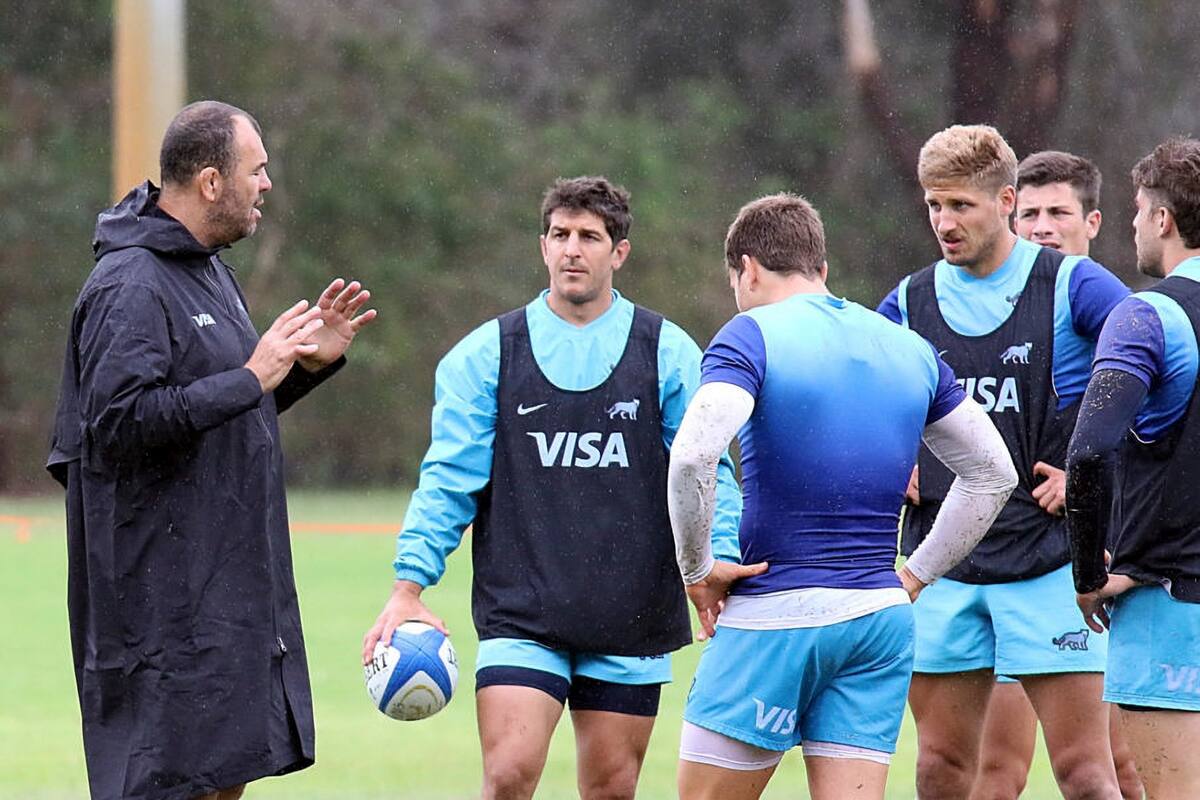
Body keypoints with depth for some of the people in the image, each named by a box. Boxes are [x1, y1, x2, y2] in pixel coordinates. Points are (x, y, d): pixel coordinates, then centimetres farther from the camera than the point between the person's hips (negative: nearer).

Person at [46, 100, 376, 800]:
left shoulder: (210, 269, 18)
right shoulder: (131, 286, -15)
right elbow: (117, 419, -26)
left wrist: (308, 363, 12)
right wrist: (249, 379, -23)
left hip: (229, 582, 10)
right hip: (167, 598, -10)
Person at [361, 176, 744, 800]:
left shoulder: (667, 353, 4)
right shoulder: (487, 354, 4)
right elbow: (448, 480, 3)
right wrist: (409, 584, -7)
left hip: (631, 622, 1)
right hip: (521, 618, -1)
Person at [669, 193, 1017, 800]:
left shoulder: (752, 336, -6)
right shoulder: (910, 349, 13)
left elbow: (692, 455, -22)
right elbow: (993, 473, 20)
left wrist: (696, 569, -10)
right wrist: (916, 575, 19)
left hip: (774, 617, -5)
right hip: (881, 620, 5)